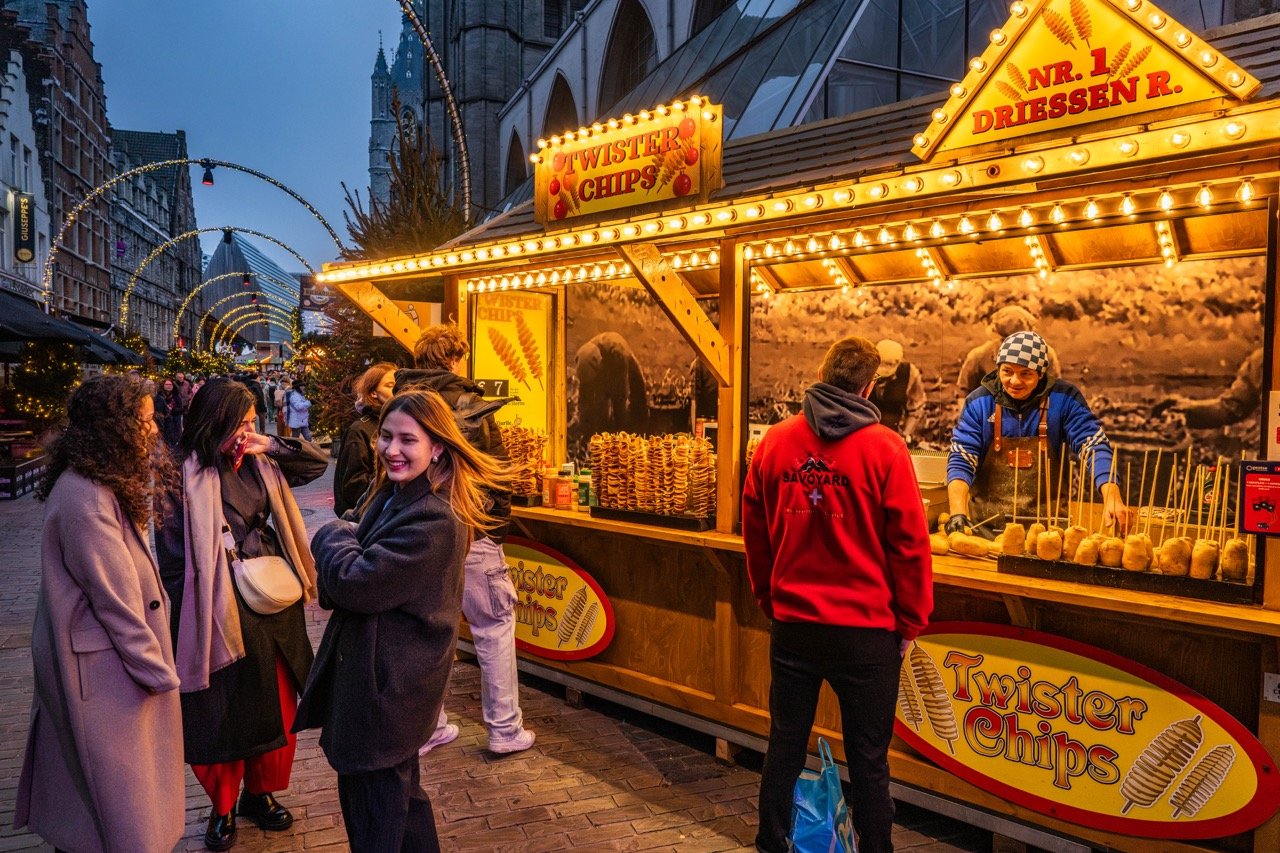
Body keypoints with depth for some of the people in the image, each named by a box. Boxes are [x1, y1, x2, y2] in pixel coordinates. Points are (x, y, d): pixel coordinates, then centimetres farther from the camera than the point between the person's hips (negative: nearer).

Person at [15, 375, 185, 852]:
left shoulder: (105, 483, 6)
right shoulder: (85, 498, -25)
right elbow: (114, 597, -23)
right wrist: (155, 670, -17)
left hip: (97, 651, 10)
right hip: (99, 667, -10)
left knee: (80, 774, 23)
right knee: (117, 781, 3)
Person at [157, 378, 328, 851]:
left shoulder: (258, 462, 3)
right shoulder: (185, 475, -13)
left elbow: (318, 462, 9)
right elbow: (174, 559, -11)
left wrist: (271, 446, -7)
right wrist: (197, 612, -9)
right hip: (222, 614, -5)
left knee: (277, 705, 16)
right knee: (224, 715, 9)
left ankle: (260, 793, 36)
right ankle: (223, 808, 31)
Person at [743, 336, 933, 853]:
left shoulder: (774, 443, 0)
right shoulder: (883, 447, -9)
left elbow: (754, 533, 7)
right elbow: (910, 543, -7)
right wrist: (910, 622, 3)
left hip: (791, 623, 3)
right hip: (865, 627, -3)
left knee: (784, 747, 15)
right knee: (868, 760, 9)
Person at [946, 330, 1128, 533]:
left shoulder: (1064, 398, -1)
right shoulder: (979, 402, -2)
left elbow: (1093, 447, -5)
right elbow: (961, 460, -5)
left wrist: (1112, 499, -22)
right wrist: (958, 513, -20)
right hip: (987, 522, 0)